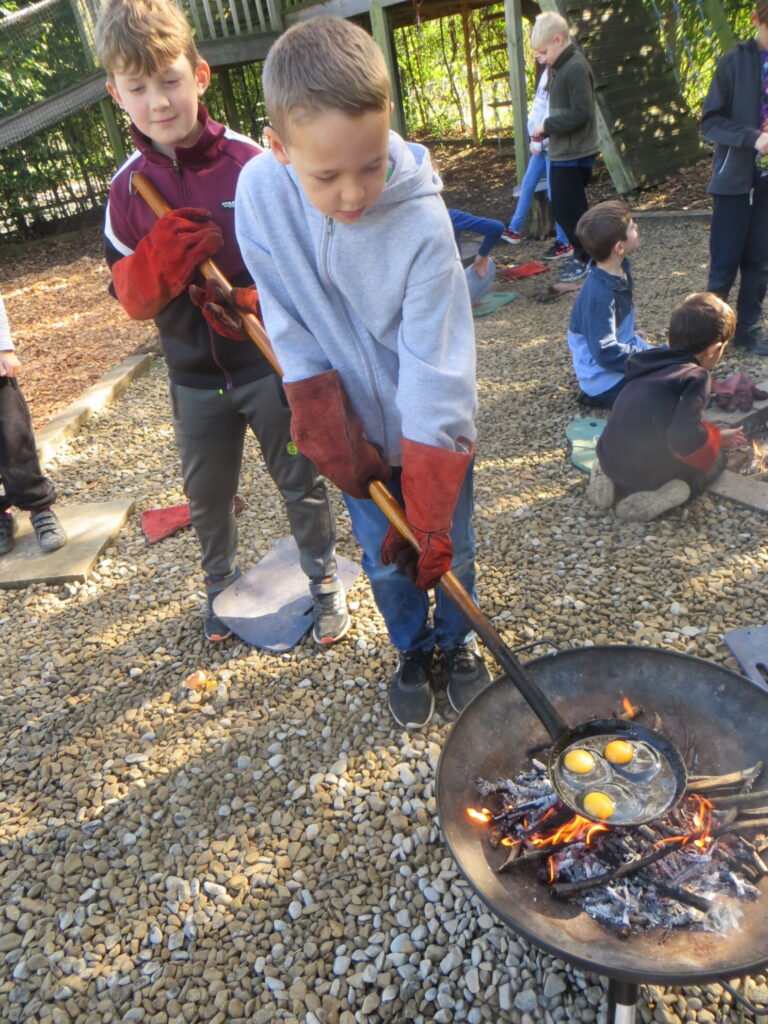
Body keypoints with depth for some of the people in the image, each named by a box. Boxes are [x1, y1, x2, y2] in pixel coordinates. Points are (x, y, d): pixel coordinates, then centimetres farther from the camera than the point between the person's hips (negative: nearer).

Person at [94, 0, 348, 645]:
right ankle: (221, 586, 43)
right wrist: (159, 259, -21)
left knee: (300, 481, 10)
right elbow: (133, 300, 0)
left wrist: (258, 300, -26)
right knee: (207, 495, 17)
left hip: (269, 363, -3)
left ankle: (325, 581, 33)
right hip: (194, 376, 4)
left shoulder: (252, 165, -11)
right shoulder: (128, 187, 0)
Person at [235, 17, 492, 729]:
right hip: (358, 428, 2)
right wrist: (329, 430, -14)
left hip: (431, 428, -2)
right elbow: (289, 326, -9)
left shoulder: (422, 222, -26)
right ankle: (413, 652, 43)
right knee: (386, 560, 15)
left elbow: (435, 371, -27)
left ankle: (456, 643, 44)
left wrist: (430, 514, -26)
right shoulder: (258, 192, -17)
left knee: (447, 549, 15)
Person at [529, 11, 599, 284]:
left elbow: (581, 113, -22)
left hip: (573, 155, -10)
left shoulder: (576, 67, -15)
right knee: (567, 210, 15)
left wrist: (547, 125, -16)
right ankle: (583, 254, 27)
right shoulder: (560, 67, 13)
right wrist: (546, 129, 2)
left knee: (568, 210, -4)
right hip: (563, 153, 10)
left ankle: (588, 259, 9)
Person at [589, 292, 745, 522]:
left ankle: (609, 478, 10)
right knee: (717, 458, 20)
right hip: (645, 473, -5)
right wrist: (717, 438, -2)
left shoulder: (653, 360, 10)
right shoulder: (695, 376, -12)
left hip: (609, 460, 6)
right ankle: (667, 495, -6)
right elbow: (685, 438, -23)